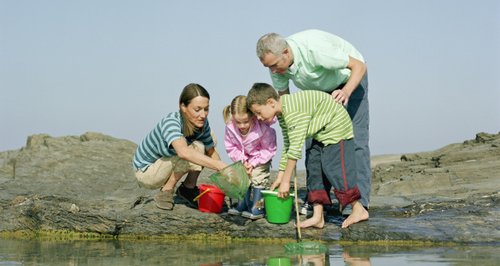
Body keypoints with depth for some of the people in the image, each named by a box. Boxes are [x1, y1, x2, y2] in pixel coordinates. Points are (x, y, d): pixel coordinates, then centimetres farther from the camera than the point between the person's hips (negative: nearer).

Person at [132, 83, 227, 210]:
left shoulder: (202, 123, -15)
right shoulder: (170, 122, -36)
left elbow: (211, 152, 0)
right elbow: (183, 152, -55)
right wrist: (220, 165, -61)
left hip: (167, 165, 7)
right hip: (146, 171, -7)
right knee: (196, 148, -25)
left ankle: (188, 188, 5)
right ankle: (166, 191, -10)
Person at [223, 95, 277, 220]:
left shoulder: (262, 127, -37)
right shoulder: (230, 127, -29)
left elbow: (269, 150, -23)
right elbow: (231, 147, -12)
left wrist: (253, 163, -25)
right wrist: (242, 160, -24)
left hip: (261, 156, -4)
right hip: (243, 156, 4)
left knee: (258, 178, -13)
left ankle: (257, 208, -4)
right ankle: (242, 205, 22)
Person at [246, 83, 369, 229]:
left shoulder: (293, 112, -31)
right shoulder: (282, 114, 2)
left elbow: (295, 147, -32)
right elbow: (287, 146, 9)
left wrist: (285, 180, -26)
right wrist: (280, 177, 9)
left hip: (337, 129, -10)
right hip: (321, 134, 10)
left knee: (337, 171, -14)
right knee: (313, 169, 2)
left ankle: (359, 210, -1)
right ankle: (318, 216, 1)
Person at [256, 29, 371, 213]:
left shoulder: (314, 48, -40)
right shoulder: (276, 61, -20)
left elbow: (359, 66, -31)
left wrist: (346, 91, -49)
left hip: (350, 80, -6)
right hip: (319, 89, 6)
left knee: (354, 139, -15)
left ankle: (359, 201, -15)